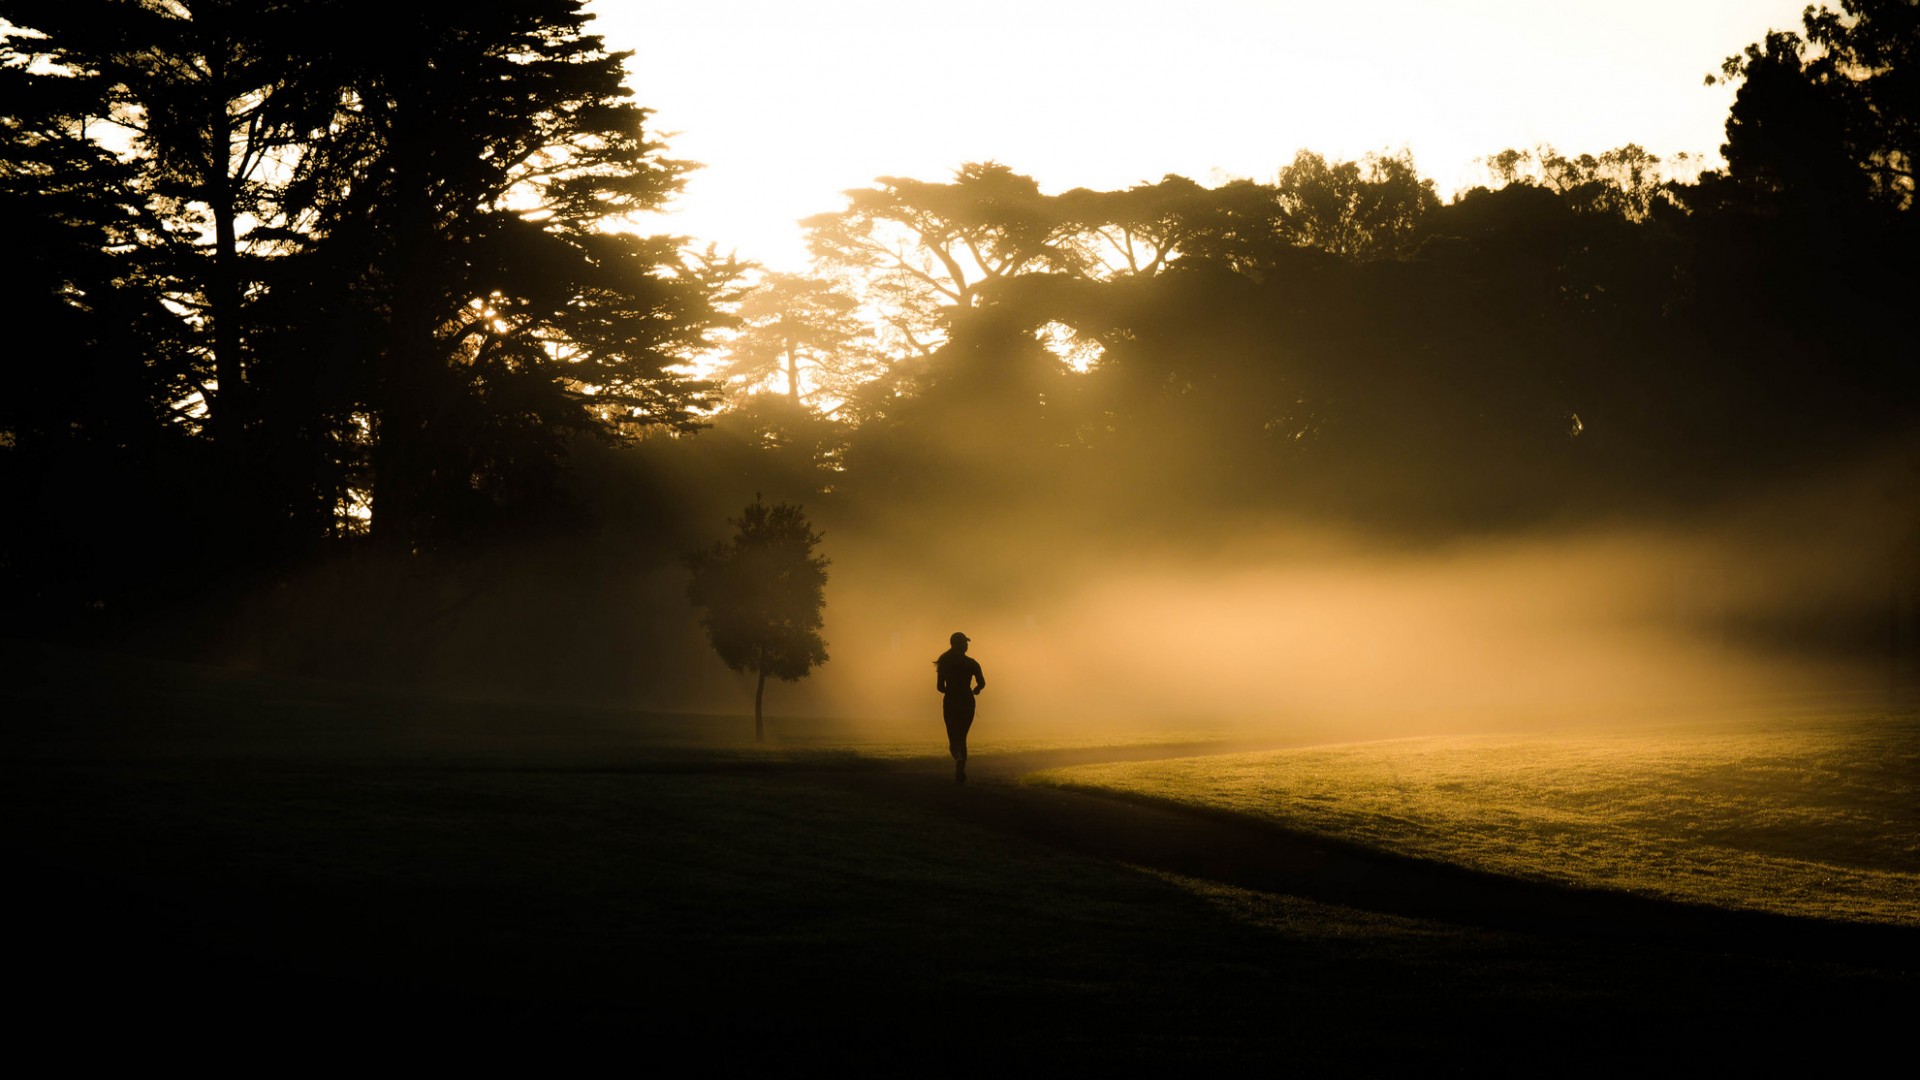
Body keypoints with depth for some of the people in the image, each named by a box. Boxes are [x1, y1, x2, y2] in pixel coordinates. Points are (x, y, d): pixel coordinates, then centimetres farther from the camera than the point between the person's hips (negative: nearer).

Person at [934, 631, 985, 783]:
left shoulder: (945, 663, -3)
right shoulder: (971, 663, -5)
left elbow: (940, 687, -4)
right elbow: (981, 683, -7)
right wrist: (975, 690, 15)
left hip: (950, 703, 0)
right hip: (967, 702, 0)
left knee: (953, 738, 5)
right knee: (962, 738, 15)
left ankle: (959, 759, -29)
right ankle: (959, 772, 9)